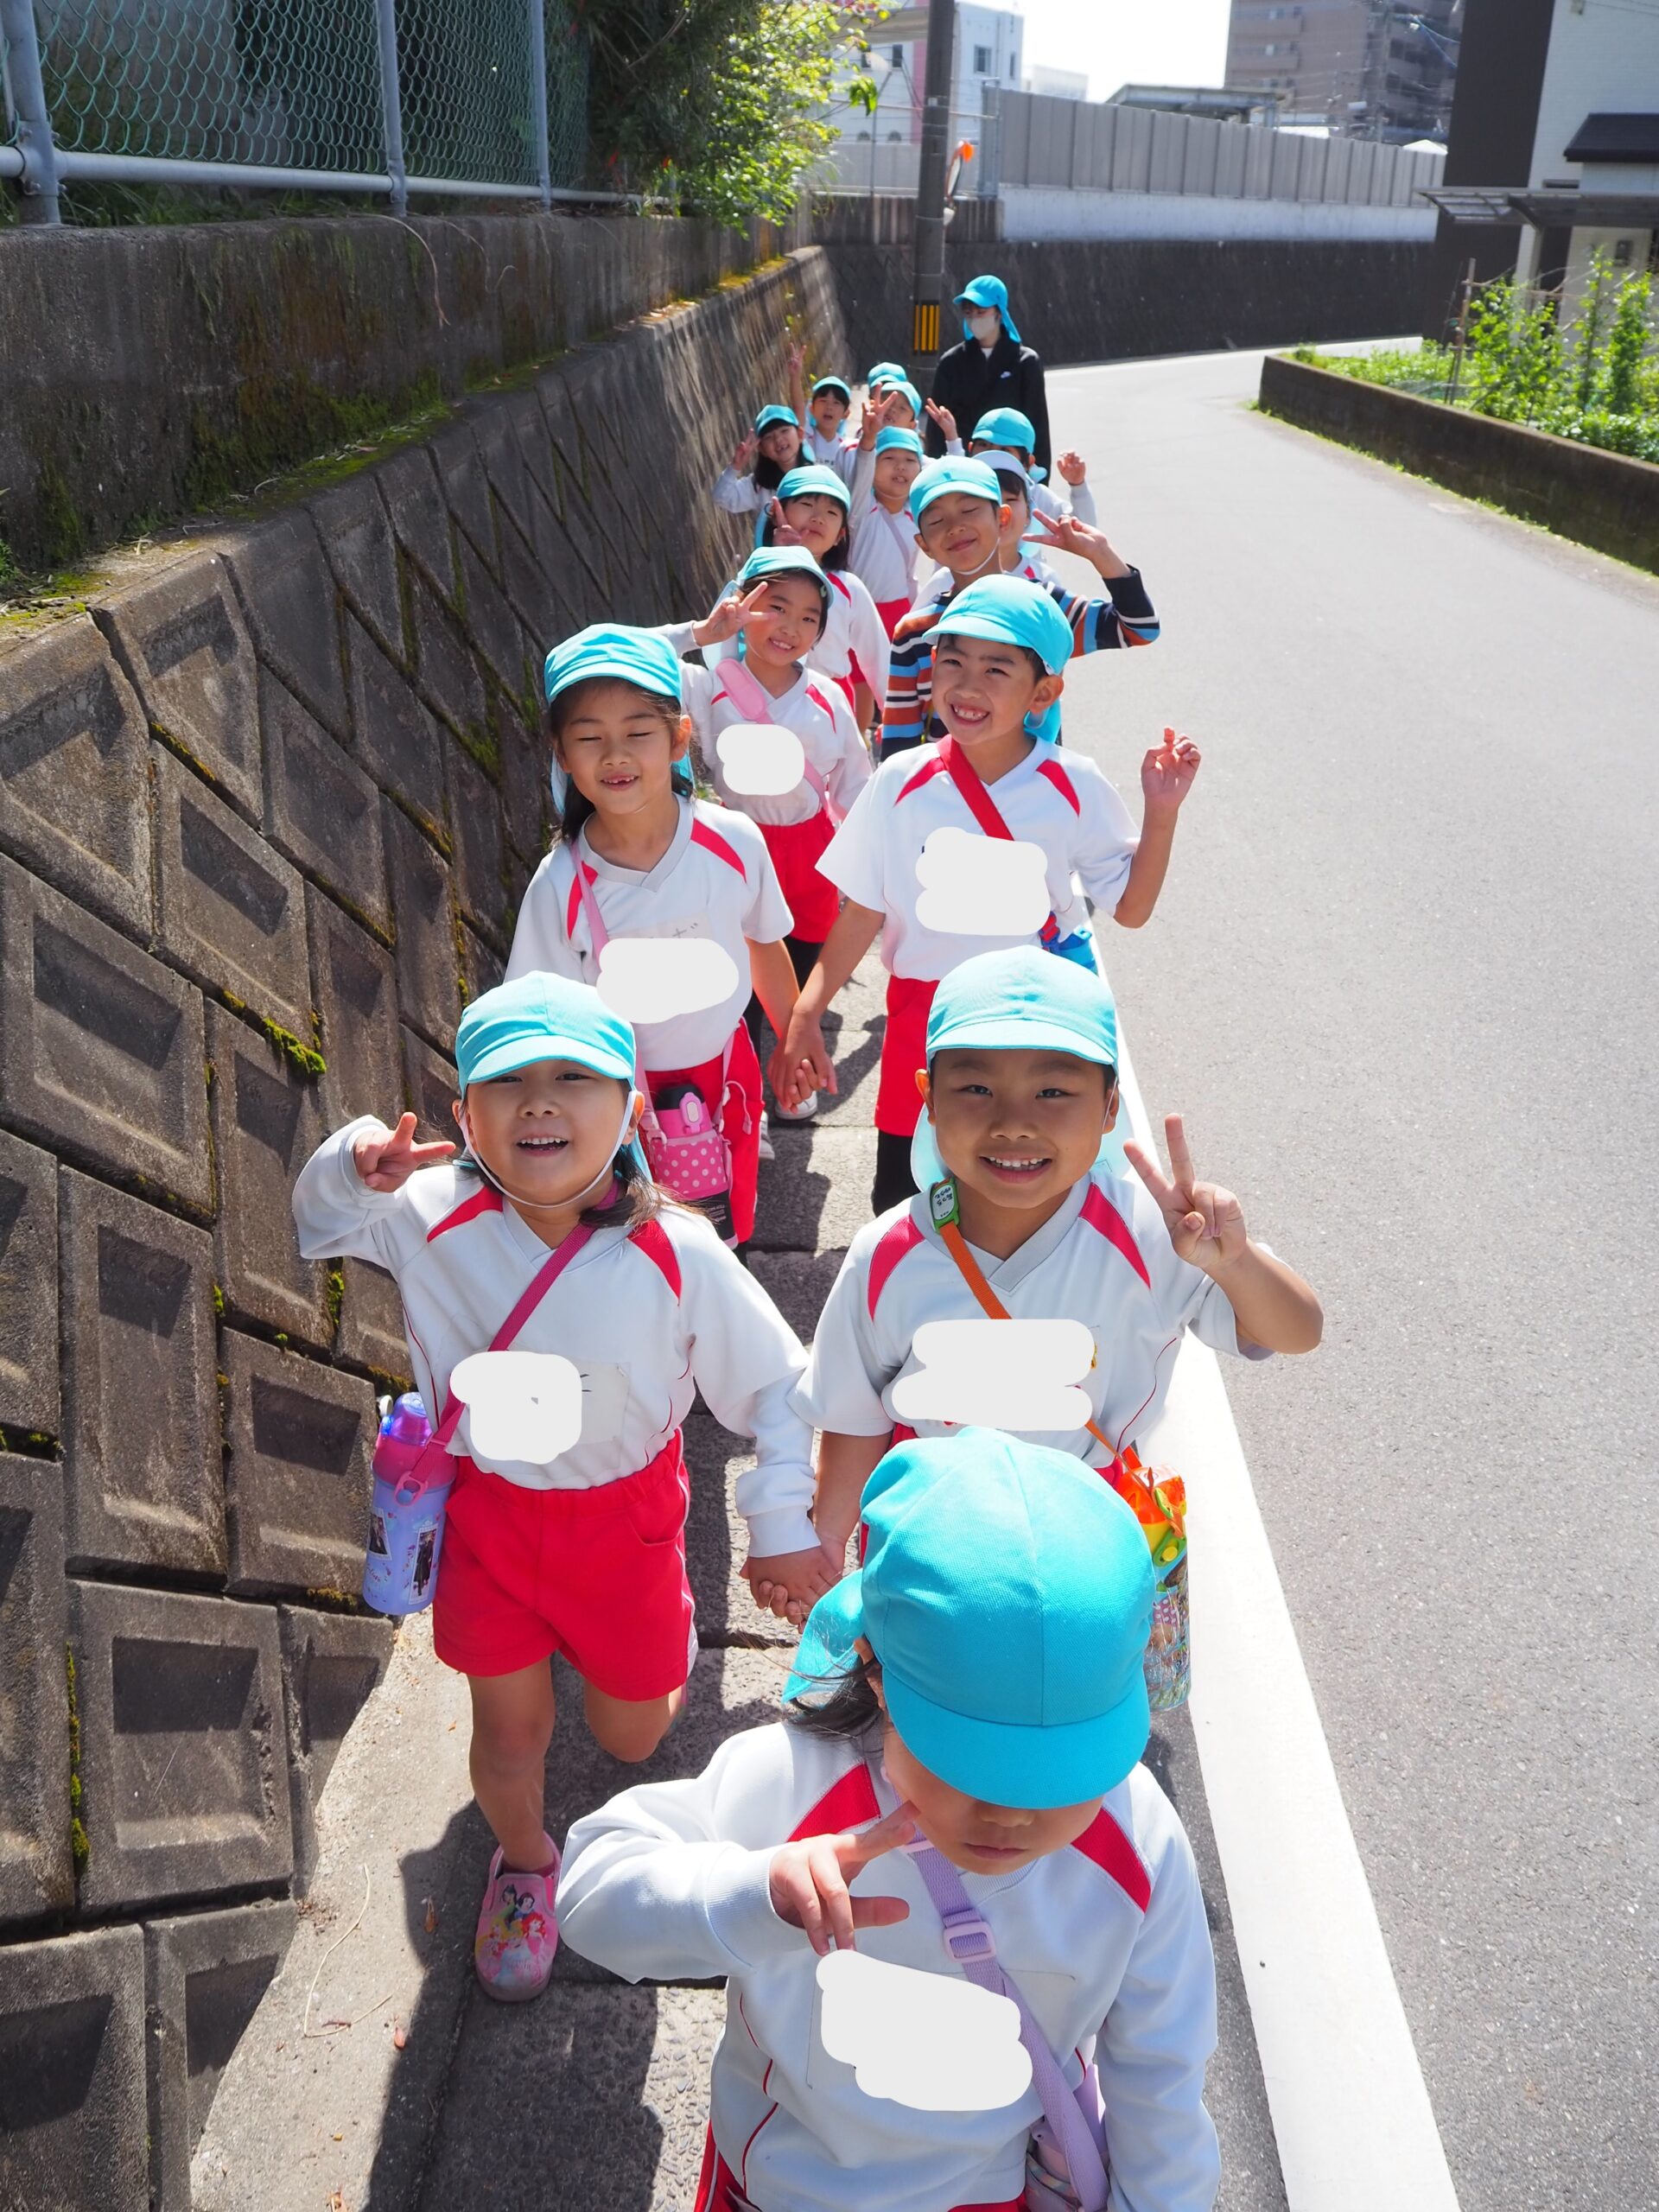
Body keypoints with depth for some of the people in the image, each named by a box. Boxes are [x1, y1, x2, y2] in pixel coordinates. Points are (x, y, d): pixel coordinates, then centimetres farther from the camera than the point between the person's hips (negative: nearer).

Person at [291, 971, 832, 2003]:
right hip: (489, 1510, 1)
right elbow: (323, 1223, 0)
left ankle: (661, 1642, 57)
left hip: (625, 1519, 0)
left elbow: (779, 1383, -13)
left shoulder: (678, 1256, -25)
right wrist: (351, 1162, -23)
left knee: (631, 1737, 20)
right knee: (509, 1732, 15)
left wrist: (785, 1525, -13)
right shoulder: (433, 1219, -19)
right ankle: (524, 1863, 49)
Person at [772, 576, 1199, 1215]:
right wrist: (805, 1016, -9)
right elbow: (863, 911, -3)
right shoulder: (901, 783, -8)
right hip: (926, 1025, 1)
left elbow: (1131, 907, -2)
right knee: (899, 1206, 7)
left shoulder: (1074, 787, -8)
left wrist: (1161, 811, -14)